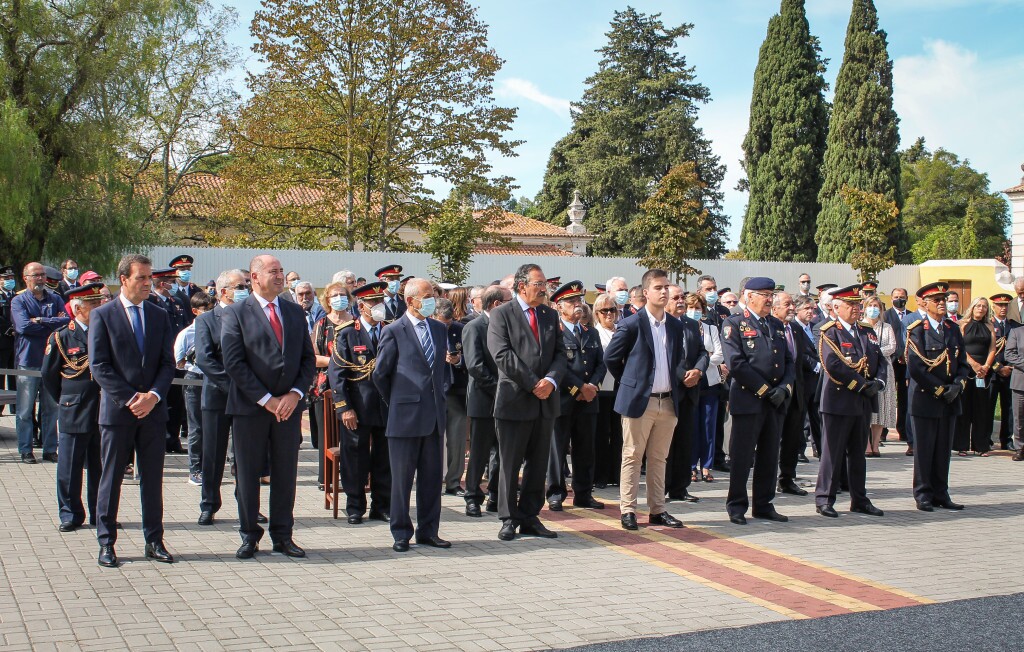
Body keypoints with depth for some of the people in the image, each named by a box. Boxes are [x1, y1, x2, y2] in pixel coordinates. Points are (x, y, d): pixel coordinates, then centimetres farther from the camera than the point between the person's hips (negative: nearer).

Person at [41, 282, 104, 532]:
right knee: (69, 467, 3)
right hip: (74, 415, -2)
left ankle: (100, 513, 18)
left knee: (100, 467, 8)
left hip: (103, 414, 2)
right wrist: (65, 401, 9)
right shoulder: (61, 338, -1)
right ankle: (70, 514, 15)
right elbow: (48, 376, 7)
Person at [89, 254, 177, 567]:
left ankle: (154, 541, 15)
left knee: (152, 479, 7)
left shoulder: (160, 316, 10)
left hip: (153, 410, 3)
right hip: (117, 410, -3)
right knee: (111, 479, 4)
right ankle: (106, 543, 13)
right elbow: (99, 366, -7)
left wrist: (154, 395, -9)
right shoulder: (102, 315, -2)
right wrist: (130, 399, -14)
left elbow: (168, 362, 7)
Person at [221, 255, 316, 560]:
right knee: (247, 474, 5)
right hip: (250, 408, -4)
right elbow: (233, 362, -10)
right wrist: (266, 399, -14)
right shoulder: (235, 313, -3)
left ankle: (282, 535, 17)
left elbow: (308, 359, 10)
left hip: (289, 406, 4)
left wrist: (295, 394, -6)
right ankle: (249, 535, 16)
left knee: (285, 474, 7)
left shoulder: (295, 312, 12)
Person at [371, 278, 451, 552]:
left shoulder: (439, 329, 12)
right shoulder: (394, 331, -6)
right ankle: (401, 534, 12)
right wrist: (396, 403, 6)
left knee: (432, 476, 9)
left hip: (434, 416, 5)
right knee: (402, 478, 2)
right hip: (405, 416, -5)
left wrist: (441, 394, 14)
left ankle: (428, 531, 18)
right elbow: (379, 374, 0)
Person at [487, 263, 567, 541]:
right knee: (510, 464, 2)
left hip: (545, 402, 5)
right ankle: (509, 519, 12)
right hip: (515, 400, -5)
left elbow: (560, 353, 9)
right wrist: (533, 384, -15)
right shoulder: (501, 314, -4)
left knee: (538, 463, 10)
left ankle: (529, 518, 18)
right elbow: (502, 355, -13)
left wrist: (551, 380, -10)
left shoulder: (550, 315, 13)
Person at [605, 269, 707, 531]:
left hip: (669, 402, 5)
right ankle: (627, 510, 5)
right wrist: (629, 382, 5)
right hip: (639, 401, -5)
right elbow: (610, 358, -2)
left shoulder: (677, 326, 8)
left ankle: (657, 510, 17)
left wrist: (697, 370, -1)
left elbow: (700, 352, 18)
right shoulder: (631, 325, -7)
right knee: (632, 457, 0)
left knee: (659, 458, 11)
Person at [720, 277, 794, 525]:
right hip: (748, 400, -6)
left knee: (769, 457, 11)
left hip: (775, 402, 6)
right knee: (742, 457, -1)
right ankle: (737, 507, 8)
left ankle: (764, 505, 21)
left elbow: (789, 362, 14)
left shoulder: (777, 325, 16)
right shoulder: (734, 324, -4)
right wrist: (765, 389, -15)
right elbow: (736, 363, -14)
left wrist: (784, 388, -5)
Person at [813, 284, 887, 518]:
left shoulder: (867, 332, 16)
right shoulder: (829, 333, -8)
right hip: (838, 400, -7)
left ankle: (859, 500, 21)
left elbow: (880, 361, 13)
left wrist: (878, 382, -6)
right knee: (833, 452, -2)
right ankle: (824, 499, 5)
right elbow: (833, 365, -20)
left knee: (858, 453, 14)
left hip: (863, 402, 7)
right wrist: (861, 385, -19)